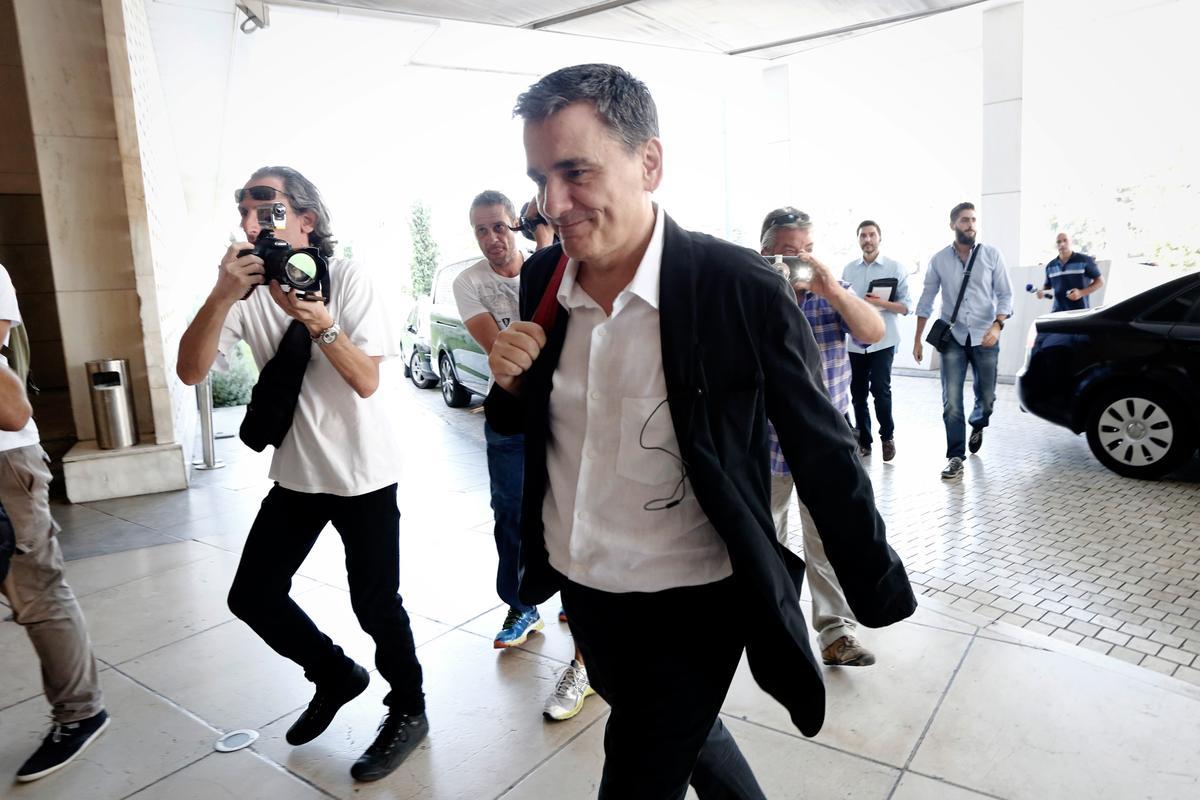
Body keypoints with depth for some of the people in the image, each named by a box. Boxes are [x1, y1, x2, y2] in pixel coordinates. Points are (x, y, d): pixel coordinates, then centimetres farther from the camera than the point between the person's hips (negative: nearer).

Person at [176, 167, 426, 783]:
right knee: (252, 596, 8)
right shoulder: (246, 286, -2)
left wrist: (321, 324, -33)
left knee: (374, 604, 0)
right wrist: (222, 295, -26)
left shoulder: (346, 278, -12)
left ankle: (407, 712, 26)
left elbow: (367, 381, -17)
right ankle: (337, 675, 33)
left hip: (363, 475, -5)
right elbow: (190, 371, -13)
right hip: (297, 474, 5)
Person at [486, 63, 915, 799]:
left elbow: (823, 452, -12)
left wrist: (878, 592, -4)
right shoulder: (541, 280, -6)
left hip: (690, 603, -5)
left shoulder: (742, 289, -21)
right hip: (580, 588, 6)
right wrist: (513, 383, -14)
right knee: (685, 741, 28)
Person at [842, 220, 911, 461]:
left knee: (880, 389, -8)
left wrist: (882, 303, -18)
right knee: (857, 393, 7)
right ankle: (863, 440, 19)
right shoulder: (848, 269, 9)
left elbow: (906, 306, -2)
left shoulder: (895, 268, 1)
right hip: (854, 341, 3)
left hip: (882, 341, -3)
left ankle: (887, 436, 13)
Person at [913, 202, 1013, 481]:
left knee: (986, 397, 11)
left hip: (984, 337, 0)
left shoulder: (992, 255, 0)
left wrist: (997, 325, -19)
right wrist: (917, 339, 5)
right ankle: (956, 457, 2)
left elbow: (1005, 294, -2)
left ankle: (977, 426, 44)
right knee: (951, 402, -6)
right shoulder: (939, 259, 2)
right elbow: (926, 300, 7)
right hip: (953, 338, 0)